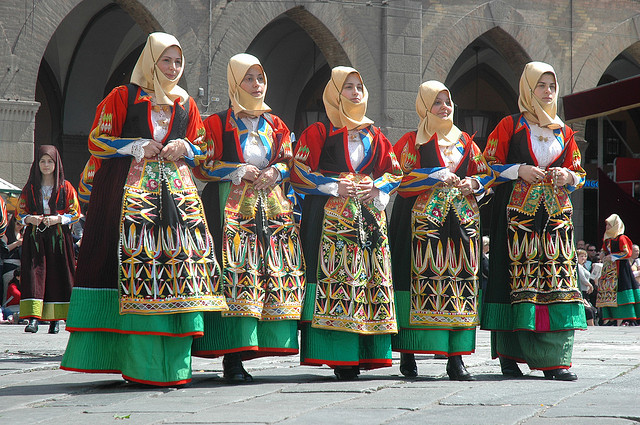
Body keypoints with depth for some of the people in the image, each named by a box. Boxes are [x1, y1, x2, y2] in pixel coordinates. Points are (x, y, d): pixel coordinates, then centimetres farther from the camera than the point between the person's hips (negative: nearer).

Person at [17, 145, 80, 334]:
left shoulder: (66, 188, 7)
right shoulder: (30, 188, 12)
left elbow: (75, 213, 4)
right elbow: (20, 212, 13)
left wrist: (58, 219, -12)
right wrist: (30, 219, -9)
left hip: (58, 238, -1)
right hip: (35, 237, 1)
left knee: (57, 275, -5)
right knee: (34, 274, -12)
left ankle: (55, 320, 1)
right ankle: (33, 318, -19)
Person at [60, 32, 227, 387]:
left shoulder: (186, 105, 19)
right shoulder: (123, 97, 6)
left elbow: (201, 150, 23)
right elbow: (96, 141, 3)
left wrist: (185, 148, 0)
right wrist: (138, 147, -8)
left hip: (177, 191, 4)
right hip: (130, 189, -4)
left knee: (179, 257, -8)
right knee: (136, 260, -13)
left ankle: (172, 363, -6)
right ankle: (142, 362, -11)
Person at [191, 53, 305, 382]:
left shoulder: (274, 124, 18)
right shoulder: (219, 123, 3)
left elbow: (289, 161, 19)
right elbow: (202, 165, -2)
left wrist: (275, 172, -3)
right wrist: (240, 171, -12)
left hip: (271, 205, 5)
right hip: (232, 206, -5)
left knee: (275, 272, -3)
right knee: (235, 273, -14)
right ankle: (232, 358, -15)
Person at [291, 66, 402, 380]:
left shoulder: (374, 136, 19)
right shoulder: (318, 133, 6)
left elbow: (393, 171, 18)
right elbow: (299, 171, -2)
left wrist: (376, 188, -2)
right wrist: (335, 187, -12)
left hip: (369, 216, 4)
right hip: (330, 218, -4)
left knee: (370, 276, -3)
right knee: (332, 275, -13)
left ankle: (360, 354, 1)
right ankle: (335, 355, -12)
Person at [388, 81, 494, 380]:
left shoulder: (464, 141, 19)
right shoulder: (412, 141, 6)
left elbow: (486, 173, 20)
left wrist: (473, 183, -2)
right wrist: (436, 176, -12)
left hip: (462, 219, 4)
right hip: (423, 218, -4)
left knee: (461, 280, -3)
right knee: (421, 277, -10)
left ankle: (456, 358, -1)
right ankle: (407, 355, -4)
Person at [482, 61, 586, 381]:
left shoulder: (563, 131, 17)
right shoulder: (509, 126, 6)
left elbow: (578, 172, 20)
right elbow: (488, 166, 3)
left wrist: (568, 176, -2)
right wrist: (519, 171, -12)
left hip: (556, 214, 4)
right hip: (518, 210, -4)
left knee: (557, 277, -5)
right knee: (517, 277, -10)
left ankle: (555, 360, -6)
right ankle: (509, 356, -5)